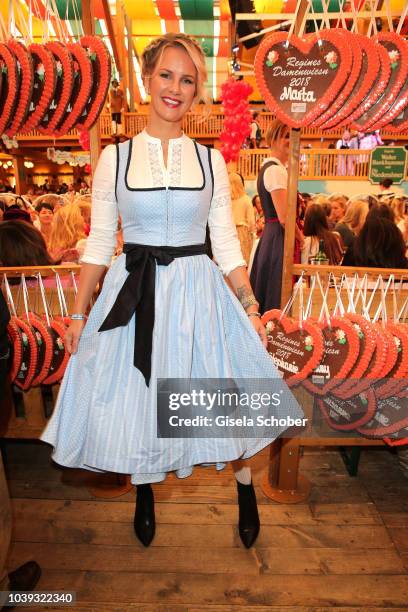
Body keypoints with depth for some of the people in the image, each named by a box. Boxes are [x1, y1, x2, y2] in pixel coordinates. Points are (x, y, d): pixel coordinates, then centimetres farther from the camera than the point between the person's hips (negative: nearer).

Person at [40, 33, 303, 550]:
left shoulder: (211, 161, 5)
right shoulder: (115, 157, 2)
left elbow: (226, 243, 5)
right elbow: (99, 242, 3)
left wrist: (250, 307, 0)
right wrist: (79, 313, 0)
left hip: (198, 290, 1)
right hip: (133, 293, 0)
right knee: (135, 397, 11)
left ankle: (245, 489, 38)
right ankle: (144, 496, 41)